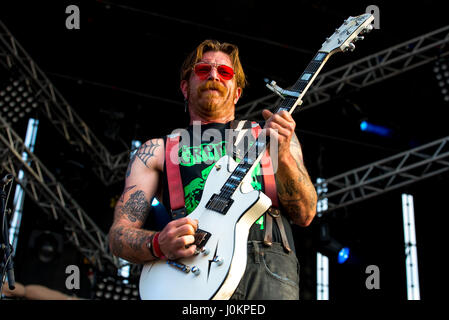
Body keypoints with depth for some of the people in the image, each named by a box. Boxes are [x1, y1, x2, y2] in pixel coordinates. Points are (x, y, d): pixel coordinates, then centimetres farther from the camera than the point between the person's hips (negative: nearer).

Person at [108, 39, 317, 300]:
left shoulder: (267, 134, 23)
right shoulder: (158, 150, 21)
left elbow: (305, 215, 12)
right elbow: (119, 233, 14)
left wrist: (282, 156, -6)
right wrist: (159, 245, -9)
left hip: (268, 264, 0)